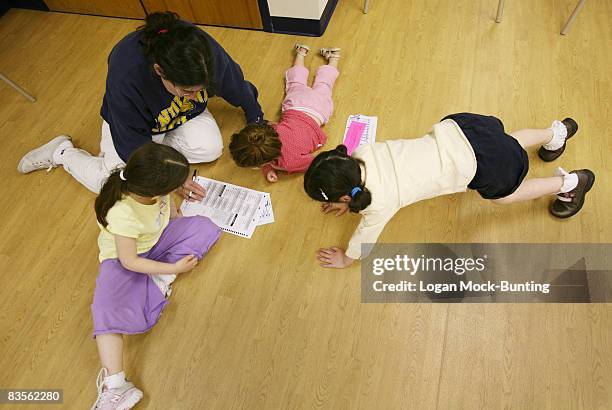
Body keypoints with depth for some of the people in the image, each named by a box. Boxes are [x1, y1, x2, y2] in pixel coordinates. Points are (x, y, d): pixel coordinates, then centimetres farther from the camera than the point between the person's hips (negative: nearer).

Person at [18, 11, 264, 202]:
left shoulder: (204, 50, -32)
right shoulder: (124, 76, -40)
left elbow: (237, 87, -12)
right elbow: (133, 142, -26)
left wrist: (257, 123, -2)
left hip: (183, 115, 4)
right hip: (131, 123, -3)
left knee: (212, 148, -21)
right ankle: (62, 152, 19)